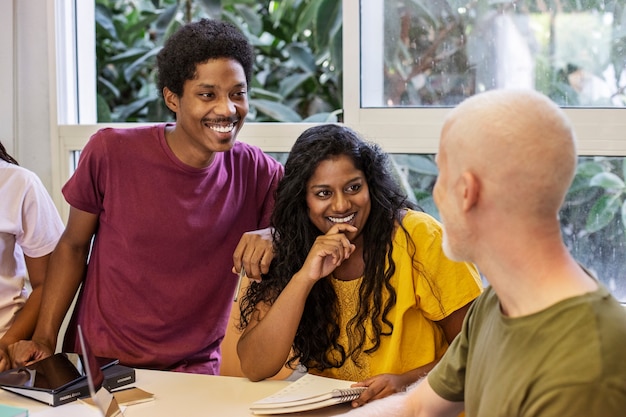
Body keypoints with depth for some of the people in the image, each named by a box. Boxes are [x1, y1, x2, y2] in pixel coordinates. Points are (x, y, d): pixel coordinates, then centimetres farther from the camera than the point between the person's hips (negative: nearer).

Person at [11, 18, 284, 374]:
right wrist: (44, 339, -3)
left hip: (193, 372, 1)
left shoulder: (257, 171, -3)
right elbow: (73, 246, 4)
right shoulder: (110, 152, -7)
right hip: (97, 360, 0)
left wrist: (274, 239, -16)